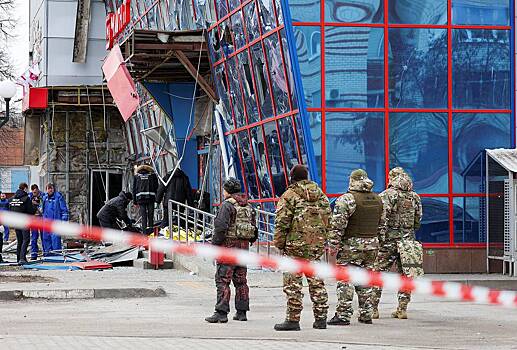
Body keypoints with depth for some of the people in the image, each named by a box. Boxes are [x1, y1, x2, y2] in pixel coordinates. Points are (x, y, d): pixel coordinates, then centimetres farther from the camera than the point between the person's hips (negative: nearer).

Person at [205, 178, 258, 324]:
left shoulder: (227, 205, -10)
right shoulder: (248, 206, 13)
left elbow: (221, 227, -17)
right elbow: (254, 229, 15)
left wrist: (214, 244, -10)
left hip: (229, 245, -8)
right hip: (244, 246, 8)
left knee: (222, 280, -7)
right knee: (241, 280, 12)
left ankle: (221, 313, -12)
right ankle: (241, 312, 14)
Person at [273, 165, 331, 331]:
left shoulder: (289, 195, -6)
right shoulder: (321, 195, 11)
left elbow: (282, 222, -10)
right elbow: (328, 219, 12)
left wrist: (279, 243, -2)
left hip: (296, 244, -5)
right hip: (317, 245, 5)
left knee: (293, 283, -2)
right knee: (317, 282, 11)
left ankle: (293, 319, -4)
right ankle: (321, 318, 13)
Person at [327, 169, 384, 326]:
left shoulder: (346, 199, -12)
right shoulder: (378, 200, 10)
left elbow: (337, 225, -15)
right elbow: (381, 223, 15)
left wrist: (333, 245, -9)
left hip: (351, 245, -6)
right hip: (372, 244, 6)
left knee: (345, 281, -2)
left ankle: (343, 315, -4)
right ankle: (366, 314, 16)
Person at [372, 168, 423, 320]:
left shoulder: (387, 195, -7)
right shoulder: (415, 197, 9)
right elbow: (417, 221, 12)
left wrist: (380, 238, -11)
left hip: (389, 240, -4)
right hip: (408, 240, 4)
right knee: (406, 275, 10)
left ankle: (373, 308, 4)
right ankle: (402, 309, 9)